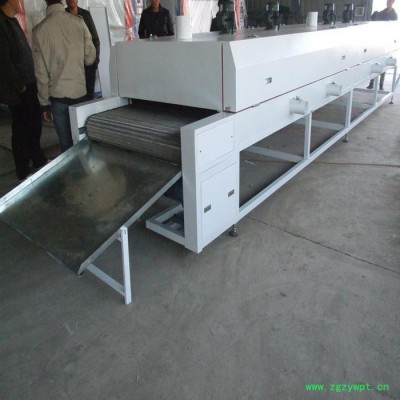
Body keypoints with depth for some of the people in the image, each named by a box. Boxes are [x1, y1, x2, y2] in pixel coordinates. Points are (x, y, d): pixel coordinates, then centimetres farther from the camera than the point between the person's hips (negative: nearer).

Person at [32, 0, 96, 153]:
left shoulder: (38, 30, -5)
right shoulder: (78, 22, -5)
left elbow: (40, 71, -3)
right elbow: (90, 58, 1)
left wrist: (44, 102, 5)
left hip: (57, 95, -1)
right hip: (80, 91, 1)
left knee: (66, 143, 7)